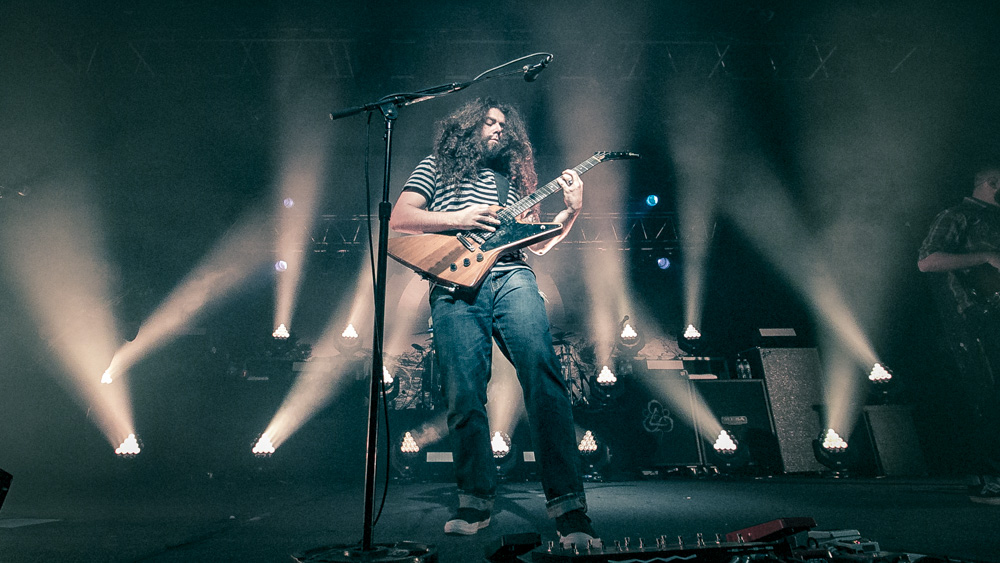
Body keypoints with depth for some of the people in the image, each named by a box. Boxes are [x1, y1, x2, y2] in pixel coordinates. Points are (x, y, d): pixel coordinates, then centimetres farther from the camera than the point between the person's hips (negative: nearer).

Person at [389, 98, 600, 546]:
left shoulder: (514, 178, 31)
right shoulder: (437, 167, 23)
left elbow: (538, 242, 25)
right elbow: (399, 218, 9)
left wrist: (571, 210, 10)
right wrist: (459, 219, -2)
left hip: (511, 278, 2)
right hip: (456, 287, -2)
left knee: (543, 375, -17)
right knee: (464, 396, -8)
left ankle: (567, 502, -16)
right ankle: (476, 501, 8)